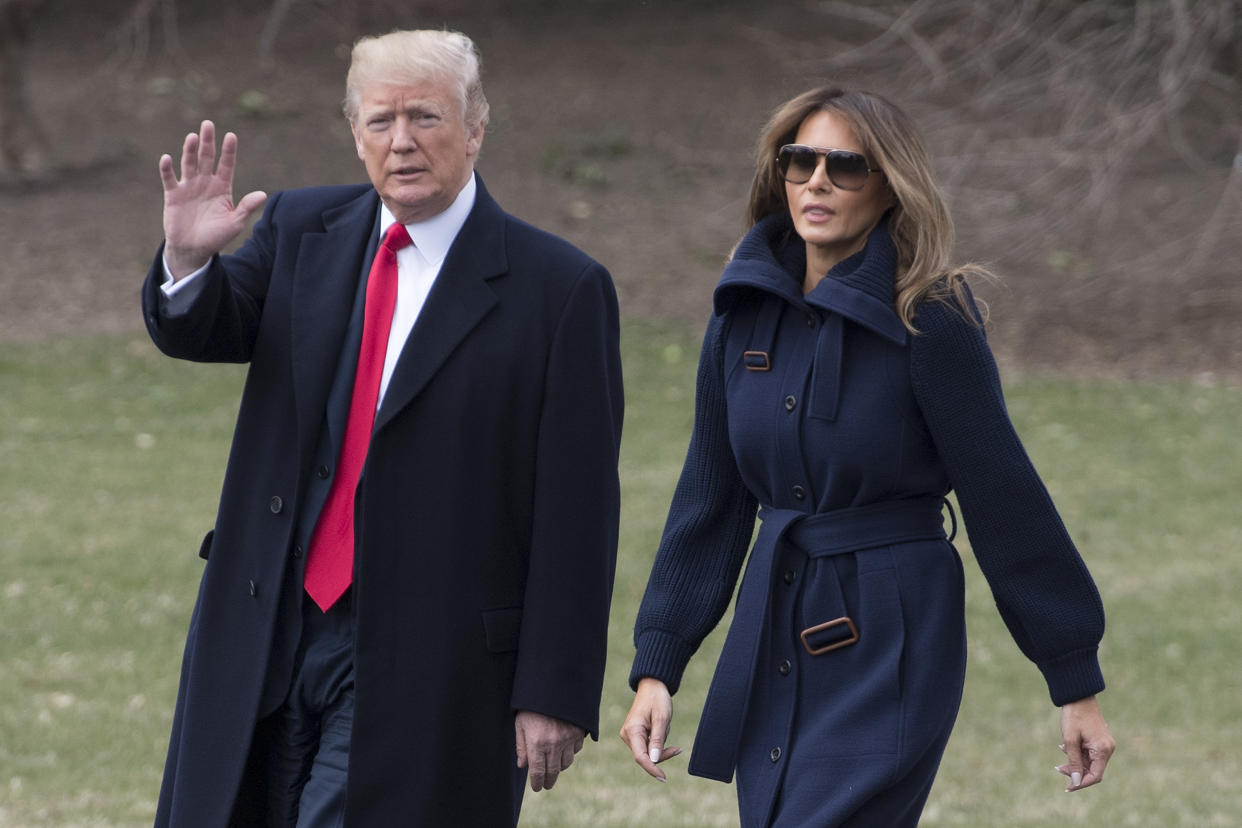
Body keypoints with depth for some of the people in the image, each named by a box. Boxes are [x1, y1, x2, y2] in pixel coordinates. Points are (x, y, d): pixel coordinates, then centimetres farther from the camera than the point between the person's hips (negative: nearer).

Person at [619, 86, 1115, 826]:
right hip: (773, 646, 6)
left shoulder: (929, 322, -11)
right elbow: (711, 502, 12)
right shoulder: (746, 315, 5)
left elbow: (1005, 503, -8)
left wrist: (1077, 683, -6)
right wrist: (657, 667, 8)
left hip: (889, 650, -6)